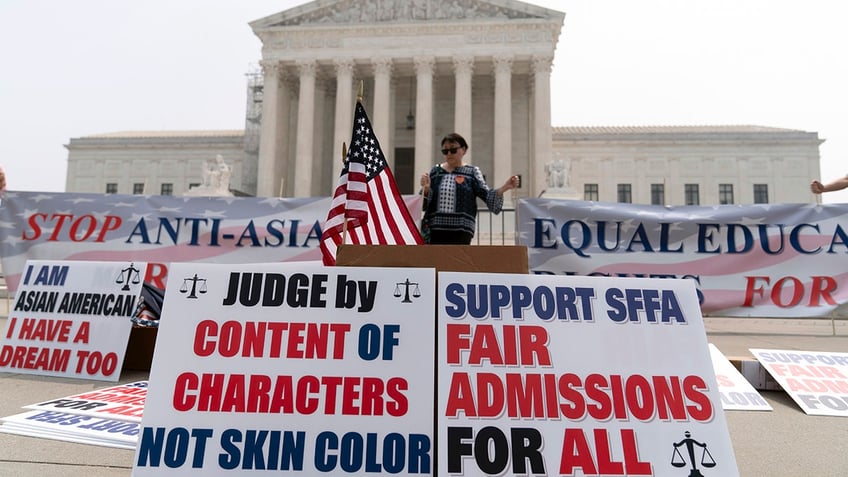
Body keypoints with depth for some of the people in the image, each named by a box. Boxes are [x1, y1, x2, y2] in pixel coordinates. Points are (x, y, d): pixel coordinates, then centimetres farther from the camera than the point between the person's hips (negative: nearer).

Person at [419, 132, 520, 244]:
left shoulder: (472, 172, 4)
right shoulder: (435, 171, 11)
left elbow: (486, 194, -6)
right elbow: (424, 201, 8)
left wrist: (505, 187, -22)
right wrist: (426, 188, -13)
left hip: (461, 230, -2)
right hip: (435, 229, 2)